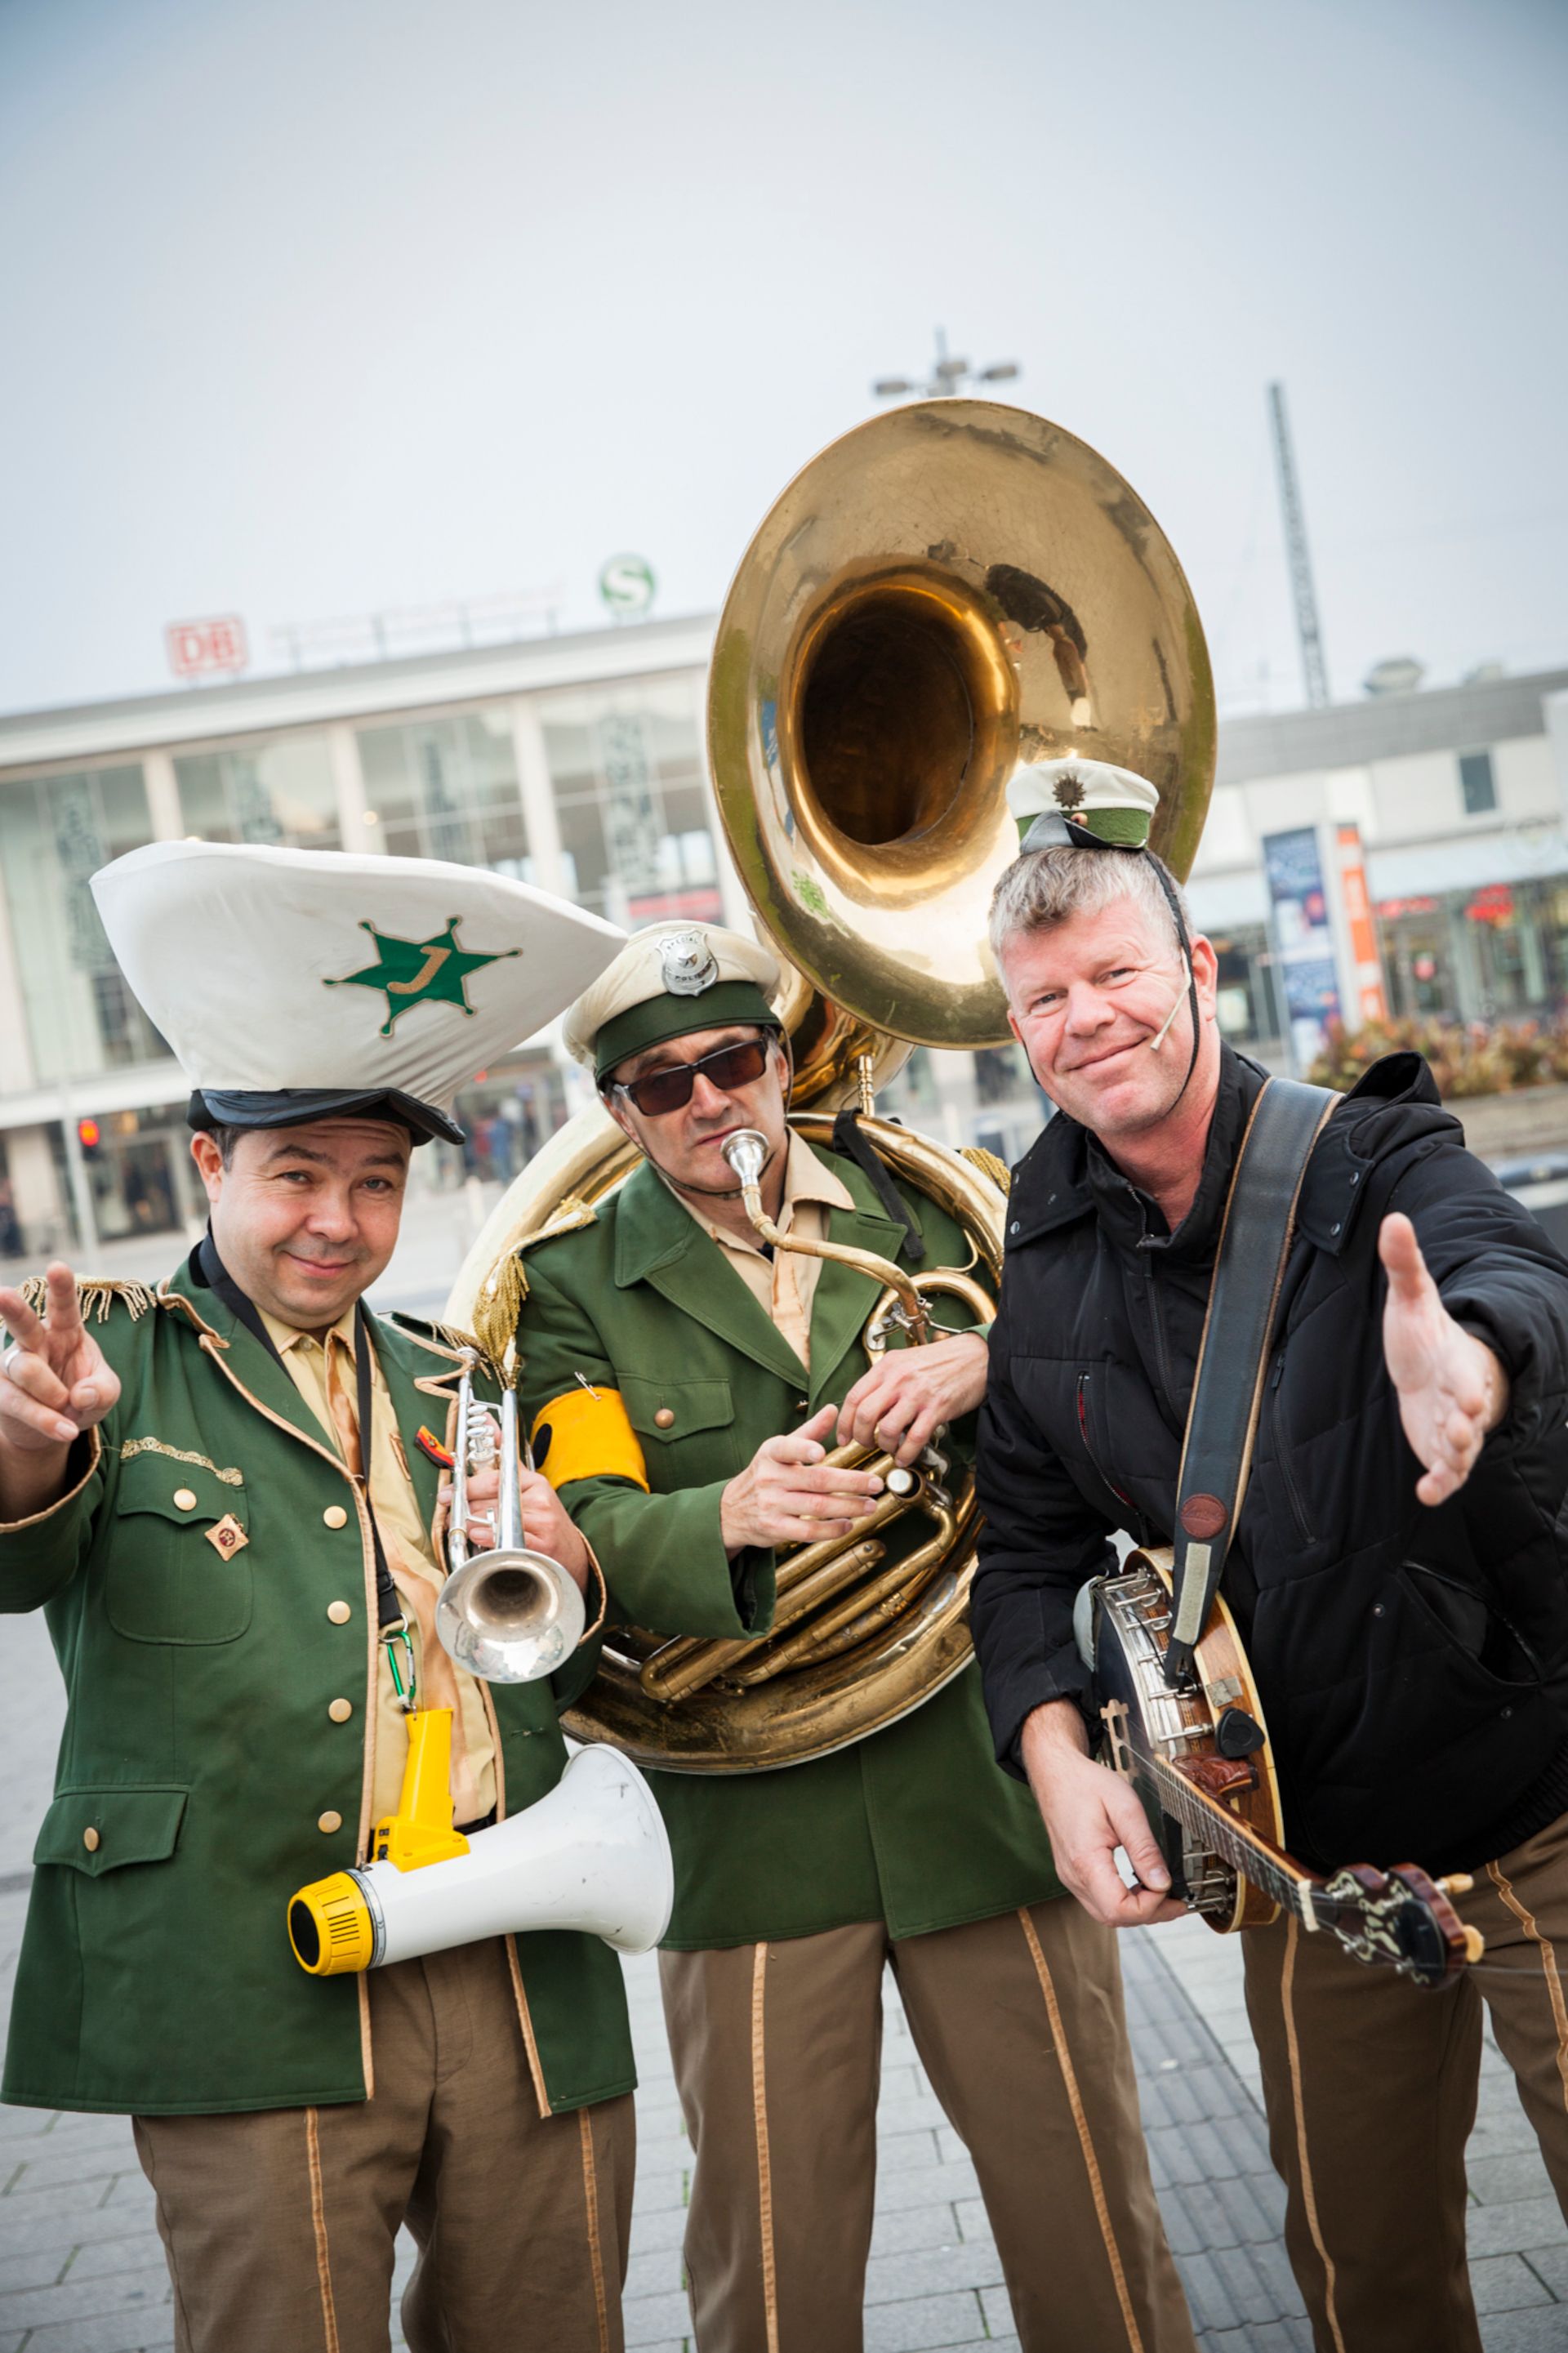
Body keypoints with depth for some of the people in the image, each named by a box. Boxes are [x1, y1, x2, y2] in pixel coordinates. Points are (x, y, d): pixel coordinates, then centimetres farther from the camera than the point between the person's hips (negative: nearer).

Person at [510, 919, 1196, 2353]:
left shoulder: (927, 1214, 7)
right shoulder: (573, 1287, 2)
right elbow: (590, 1523, -10)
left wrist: (994, 1363, -17)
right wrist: (729, 1515, -31)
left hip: (985, 1786, 2)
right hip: (751, 1818, -1)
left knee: (1087, 2207, 12)